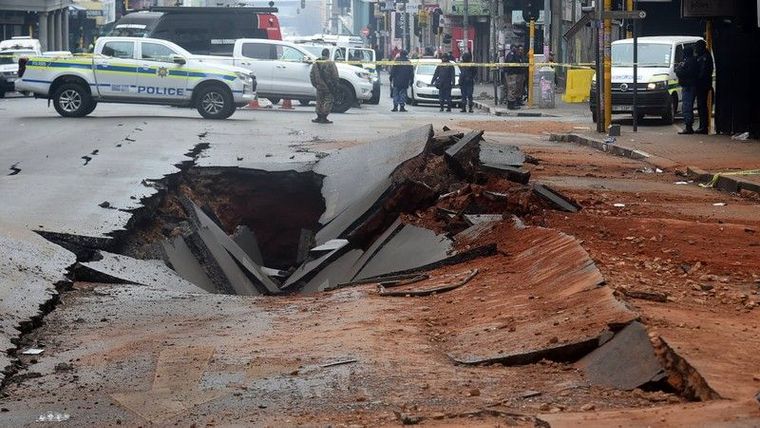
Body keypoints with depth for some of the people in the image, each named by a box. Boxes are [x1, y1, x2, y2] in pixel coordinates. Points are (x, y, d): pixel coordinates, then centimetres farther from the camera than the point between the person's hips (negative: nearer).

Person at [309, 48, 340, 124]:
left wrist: (315, 84, 20)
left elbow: (311, 75, 10)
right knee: (328, 101, 1)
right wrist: (336, 86, -1)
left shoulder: (316, 64, 6)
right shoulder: (330, 63, -10)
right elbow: (334, 75, -10)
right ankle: (324, 118, -2)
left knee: (319, 101, 13)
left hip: (319, 86, 4)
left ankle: (319, 117, 13)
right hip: (328, 87, -4)